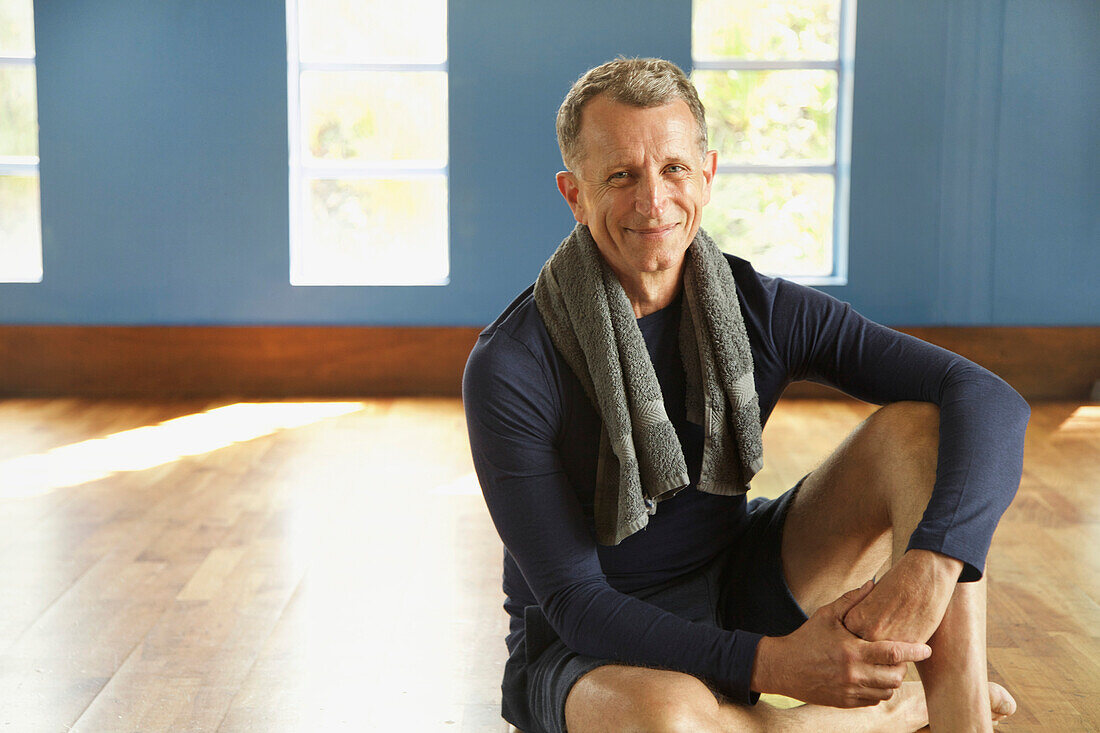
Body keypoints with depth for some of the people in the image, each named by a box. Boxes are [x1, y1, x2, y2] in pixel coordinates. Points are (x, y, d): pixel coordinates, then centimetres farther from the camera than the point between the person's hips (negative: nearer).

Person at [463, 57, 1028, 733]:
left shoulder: (765, 312, -9)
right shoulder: (509, 371, -19)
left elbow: (990, 400, -16)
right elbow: (573, 601, -21)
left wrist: (928, 564, -36)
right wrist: (772, 664, -34)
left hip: (739, 600, 3)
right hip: (593, 656, -3)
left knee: (921, 427, -15)